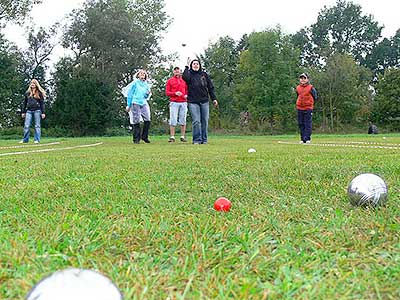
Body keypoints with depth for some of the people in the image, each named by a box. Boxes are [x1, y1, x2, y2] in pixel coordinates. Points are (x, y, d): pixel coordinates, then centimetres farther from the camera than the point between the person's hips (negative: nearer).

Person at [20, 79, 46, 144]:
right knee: (26, 126, -2)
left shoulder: (39, 93, 5)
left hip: (37, 110, -3)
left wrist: (43, 112, -5)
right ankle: (25, 139, 4)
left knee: (37, 126, -1)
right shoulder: (27, 93, 15)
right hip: (29, 111, 3)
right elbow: (24, 103, 18)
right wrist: (23, 112, 13)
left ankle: (37, 140, 1)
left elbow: (42, 103, 2)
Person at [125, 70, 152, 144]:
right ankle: (136, 139, 2)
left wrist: (148, 94, -2)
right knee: (136, 122, -4)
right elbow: (129, 94, 5)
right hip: (135, 103, -4)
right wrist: (128, 105, 1)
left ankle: (144, 136, 5)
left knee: (147, 120, -9)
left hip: (144, 104, 4)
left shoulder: (146, 84, 16)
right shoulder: (135, 83, 5)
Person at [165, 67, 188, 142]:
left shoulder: (184, 80, 15)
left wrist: (186, 95, -2)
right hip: (174, 103, -2)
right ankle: (172, 137, -4)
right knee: (173, 120, -7)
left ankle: (183, 136, 7)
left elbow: (187, 90, 19)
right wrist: (175, 93, -13)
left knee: (183, 120, 2)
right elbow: (167, 92, 3)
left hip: (183, 103, 2)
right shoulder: (170, 81, 8)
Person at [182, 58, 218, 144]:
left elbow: (210, 87, 12)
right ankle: (197, 139, -1)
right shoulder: (189, 74, 3)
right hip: (193, 102, -3)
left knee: (205, 121, 4)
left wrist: (214, 99, 7)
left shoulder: (204, 74, 10)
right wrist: (187, 67, -16)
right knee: (196, 121, -8)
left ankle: (204, 139, 12)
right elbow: (185, 77, -23)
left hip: (204, 101, 3)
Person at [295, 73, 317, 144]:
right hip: (299, 108, 5)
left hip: (308, 108, -5)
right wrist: (300, 103, 13)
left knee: (308, 124, -7)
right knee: (301, 124, 6)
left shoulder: (311, 88, -4)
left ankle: (307, 138, -6)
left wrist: (310, 103, 3)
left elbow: (315, 97, 3)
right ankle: (302, 139, 12)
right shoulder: (298, 88, 9)